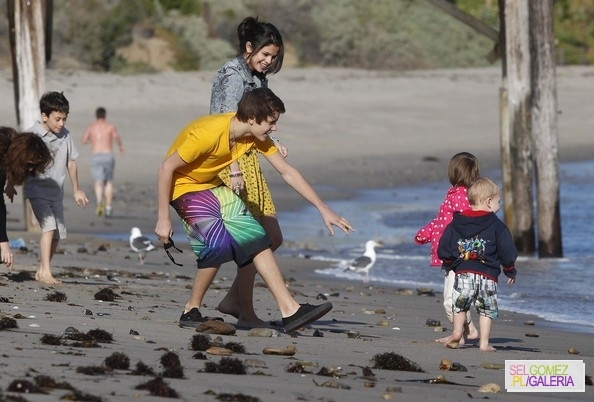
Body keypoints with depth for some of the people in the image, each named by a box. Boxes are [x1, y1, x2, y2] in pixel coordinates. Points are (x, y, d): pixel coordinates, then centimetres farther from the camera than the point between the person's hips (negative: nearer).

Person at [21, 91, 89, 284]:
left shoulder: (65, 135, 0)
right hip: (37, 190, -6)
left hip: (56, 192, 6)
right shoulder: (32, 135, -13)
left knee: (58, 233, 5)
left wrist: (76, 190, 17)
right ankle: (46, 272, -21)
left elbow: (71, 162, 11)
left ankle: (40, 272, 18)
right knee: (49, 226, -21)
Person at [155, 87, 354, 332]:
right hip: (184, 186, -8)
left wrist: (323, 209, -2)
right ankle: (191, 311, -8)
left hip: (215, 187, 8)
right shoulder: (209, 133, -33)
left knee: (256, 239, -2)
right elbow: (167, 167, -26)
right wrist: (163, 218, -23)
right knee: (219, 244, -26)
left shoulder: (256, 136, -10)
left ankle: (290, 311, -2)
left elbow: (287, 172, 0)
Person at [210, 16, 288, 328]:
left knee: (272, 237, 9)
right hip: (230, 161, -10)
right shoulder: (233, 76, -12)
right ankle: (246, 313, -4)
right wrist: (234, 170, -26)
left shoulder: (257, 79, 17)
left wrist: (271, 141, 0)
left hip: (248, 161, 10)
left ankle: (233, 300, 14)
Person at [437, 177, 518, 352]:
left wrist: (449, 265, 24)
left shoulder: (455, 224, 7)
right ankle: (484, 342, 4)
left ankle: (457, 332, 2)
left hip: (462, 273, 2)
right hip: (488, 275, -2)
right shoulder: (496, 226, -2)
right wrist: (511, 271, 14)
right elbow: (507, 252, -1)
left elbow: (443, 249, 7)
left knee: (460, 305, 19)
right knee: (487, 310, 8)